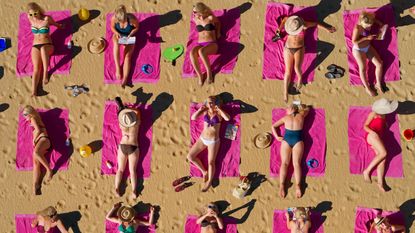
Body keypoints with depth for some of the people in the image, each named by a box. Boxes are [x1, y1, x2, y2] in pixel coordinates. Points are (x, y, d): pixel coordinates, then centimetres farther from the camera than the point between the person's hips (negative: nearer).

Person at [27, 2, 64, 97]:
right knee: (36, 68, -21)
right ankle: (33, 91, -37)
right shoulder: (30, 19, 2)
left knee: (43, 49, -42)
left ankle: (45, 73, -26)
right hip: (35, 46, 2)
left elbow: (55, 24, 14)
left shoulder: (47, 18, -9)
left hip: (47, 45, -2)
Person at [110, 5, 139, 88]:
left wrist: (130, 34, -24)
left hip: (129, 37, -1)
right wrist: (116, 33, -23)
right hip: (118, 35, 1)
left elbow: (137, 27, -9)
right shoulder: (114, 18, -24)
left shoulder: (132, 18, -29)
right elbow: (112, 27, -4)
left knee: (128, 55, -20)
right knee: (116, 43, -36)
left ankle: (125, 79, -34)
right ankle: (117, 67, -30)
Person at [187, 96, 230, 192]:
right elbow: (193, 118, -8)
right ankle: (204, 171, 18)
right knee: (190, 156, 0)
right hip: (202, 139, 5)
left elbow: (228, 118, -30)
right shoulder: (205, 111, -1)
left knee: (211, 162, 0)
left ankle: (209, 181, 21)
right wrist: (200, 110, -17)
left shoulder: (219, 112, -10)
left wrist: (219, 109, -25)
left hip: (213, 141, -4)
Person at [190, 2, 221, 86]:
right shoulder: (195, 20, 13)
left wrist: (218, 32, 11)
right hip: (200, 45, 3)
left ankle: (209, 72, -25)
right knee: (192, 53, -35)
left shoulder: (211, 17, 1)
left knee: (201, 51, -41)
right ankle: (200, 76, -31)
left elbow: (218, 22, 22)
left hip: (212, 44, -3)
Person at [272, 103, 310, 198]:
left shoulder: (285, 117, 19)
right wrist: (299, 107, 50)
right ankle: (298, 186, -33)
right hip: (298, 140, 0)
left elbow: (273, 126, 22)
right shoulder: (301, 115, 19)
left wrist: (277, 137, 15)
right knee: (296, 163, -12)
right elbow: (307, 109, 40)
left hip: (286, 140, 0)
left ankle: (282, 185, -30)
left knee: (284, 163, -10)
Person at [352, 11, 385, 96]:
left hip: (368, 47, 7)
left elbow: (373, 19, 15)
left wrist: (379, 23, -2)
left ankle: (378, 84, 18)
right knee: (363, 68, 1)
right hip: (358, 50, -7)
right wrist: (366, 38, -29)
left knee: (379, 64, 2)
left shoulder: (367, 24, -9)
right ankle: (367, 88, 18)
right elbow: (354, 42, -28)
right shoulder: (357, 28, -30)